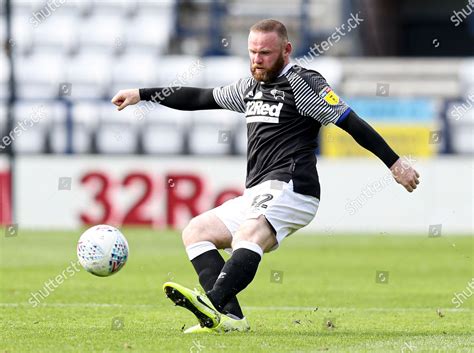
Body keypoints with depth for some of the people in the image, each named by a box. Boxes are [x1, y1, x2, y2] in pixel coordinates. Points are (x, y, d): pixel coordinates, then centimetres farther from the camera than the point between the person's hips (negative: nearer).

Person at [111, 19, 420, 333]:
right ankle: (231, 317, -14)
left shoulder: (303, 83, -3)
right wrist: (142, 94, 29)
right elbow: (200, 98, 30)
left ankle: (212, 303, -56)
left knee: (246, 238, -32)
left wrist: (395, 163, -11)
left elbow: (350, 122, -7)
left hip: (288, 187, -10)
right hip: (257, 195, 10)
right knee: (195, 232, 4)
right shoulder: (251, 86, 21)